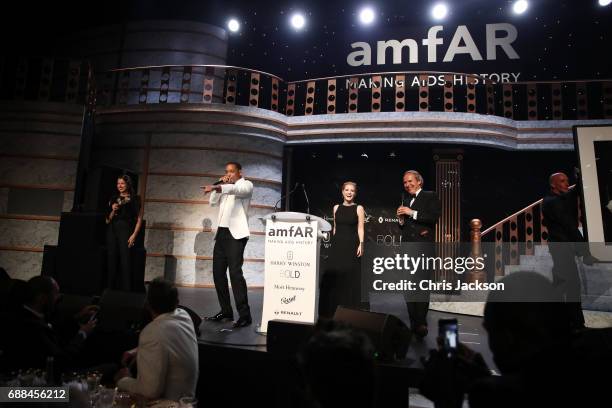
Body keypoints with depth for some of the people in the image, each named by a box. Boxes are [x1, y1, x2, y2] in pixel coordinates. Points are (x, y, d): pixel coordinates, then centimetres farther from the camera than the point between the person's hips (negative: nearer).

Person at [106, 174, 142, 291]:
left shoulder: (134, 199, 3)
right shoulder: (113, 199, 15)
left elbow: (139, 219, -1)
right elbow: (107, 220, 15)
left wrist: (134, 235, -11)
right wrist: (113, 211, -3)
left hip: (126, 230, -4)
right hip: (112, 231, 4)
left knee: (125, 262, -10)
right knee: (112, 261, 2)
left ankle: (126, 290, -8)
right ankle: (111, 289, 9)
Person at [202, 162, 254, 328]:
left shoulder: (246, 184, 2)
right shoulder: (226, 188, 25)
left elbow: (236, 189, -21)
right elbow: (213, 202, 17)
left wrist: (217, 187, -38)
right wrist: (219, 185, 4)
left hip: (236, 234, -8)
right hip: (221, 233, 8)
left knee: (235, 272, -16)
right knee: (218, 272, 7)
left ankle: (244, 315, -13)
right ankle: (226, 311, 16)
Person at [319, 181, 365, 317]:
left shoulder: (359, 208, 0)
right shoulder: (336, 208, 9)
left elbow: (360, 228, -4)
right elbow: (335, 227, 14)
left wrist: (361, 244, -16)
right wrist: (333, 242, 11)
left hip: (351, 245, -3)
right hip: (337, 245, 3)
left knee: (350, 276, 1)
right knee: (334, 275, 2)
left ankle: (349, 310, 12)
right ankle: (332, 309, 14)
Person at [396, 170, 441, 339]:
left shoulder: (430, 197, 4)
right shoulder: (405, 199, 20)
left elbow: (434, 216, -12)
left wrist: (412, 213, -15)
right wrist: (401, 219, 1)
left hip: (423, 247, -6)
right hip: (407, 247, 6)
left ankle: (421, 323, -12)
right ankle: (414, 323, 15)